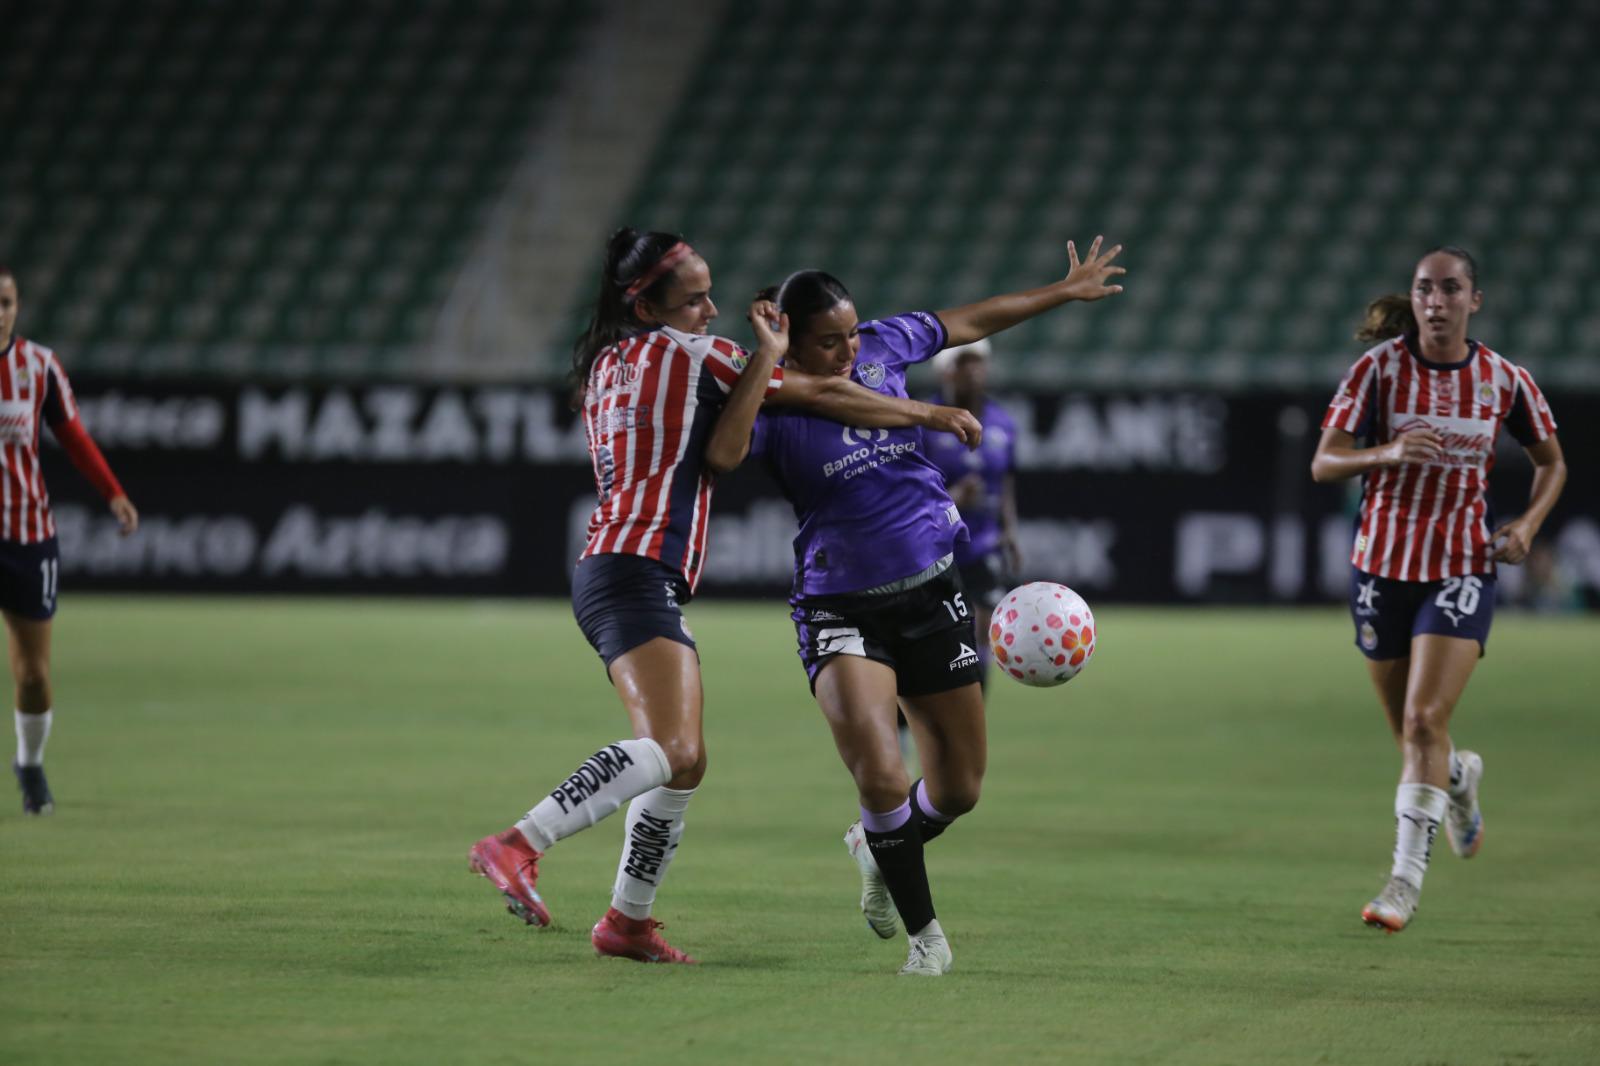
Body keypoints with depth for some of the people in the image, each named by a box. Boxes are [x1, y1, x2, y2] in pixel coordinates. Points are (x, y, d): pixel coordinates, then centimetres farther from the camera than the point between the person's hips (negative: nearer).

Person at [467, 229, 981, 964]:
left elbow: (713, 459, 11)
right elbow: (824, 397, 3)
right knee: (667, 748, -24)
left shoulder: (608, 364, 21)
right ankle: (518, 845, -34)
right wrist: (929, 415, 13)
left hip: (609, 569, 10)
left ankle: (628, 920, 15)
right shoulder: (691, 353, -2)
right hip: (637, 572, -10)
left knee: (684, 762, 13)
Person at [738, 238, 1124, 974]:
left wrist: (1064, 292, 28)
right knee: (880, 775, -25)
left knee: (959, 789, 9)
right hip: (841, 608, -5)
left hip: (932, 595, 5)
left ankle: (878, 848, 43)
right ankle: (922, 929, -4)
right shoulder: (774, 401, -12)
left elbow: (967, 323, 18)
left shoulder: (882, 348, 1)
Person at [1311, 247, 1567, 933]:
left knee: (1425, 721, -17)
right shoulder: (1380, 367, -6)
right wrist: (1387, 453, -30)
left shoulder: (1505, 380, -3)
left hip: (1462, 569, -1)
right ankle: (1460, 777, 48)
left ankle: (1406, 877, -12)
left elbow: (1551, 462, 13)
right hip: (1383, 567, 1)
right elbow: (1323, 463, -10)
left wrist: (1527, 525, -4)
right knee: (1409, 731, 12)